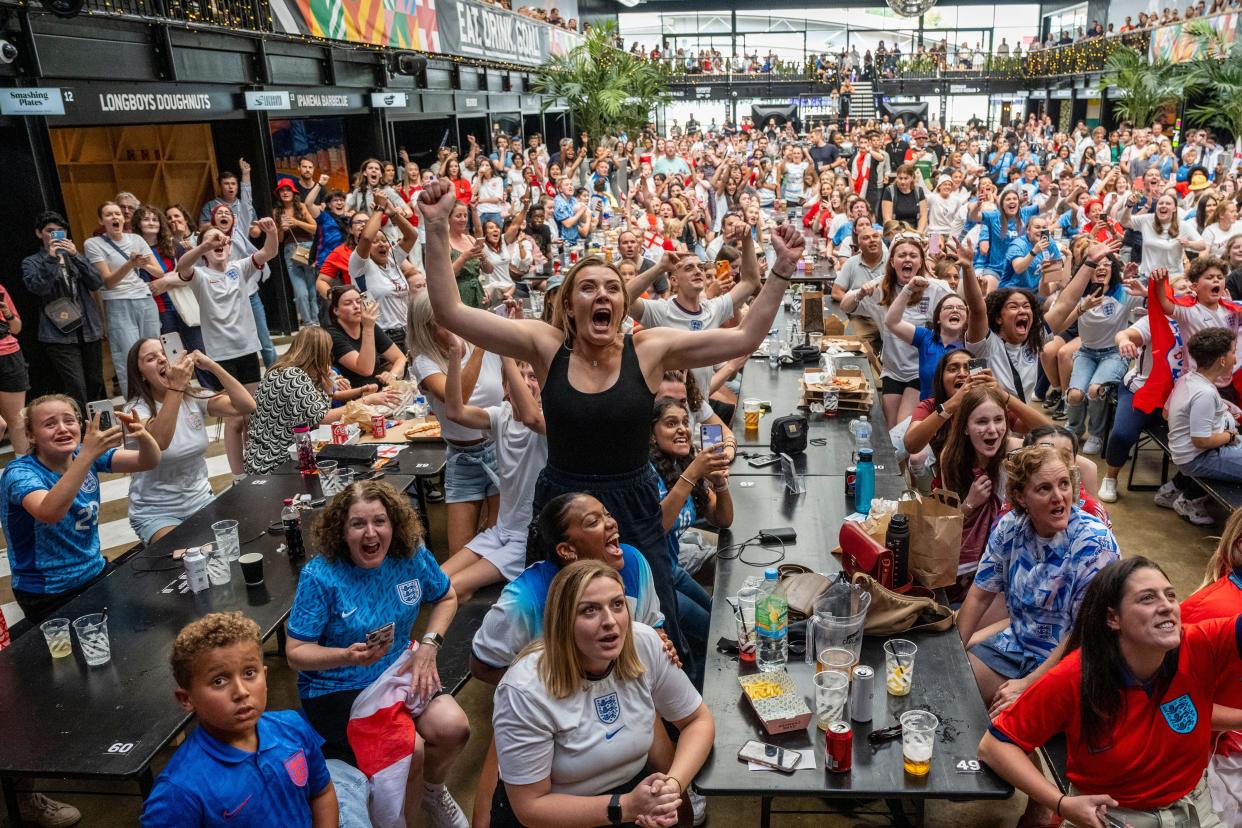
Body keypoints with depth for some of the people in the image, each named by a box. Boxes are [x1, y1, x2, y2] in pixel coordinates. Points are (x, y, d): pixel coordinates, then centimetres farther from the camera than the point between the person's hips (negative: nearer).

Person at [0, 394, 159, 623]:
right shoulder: (19, 473, -17)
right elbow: (49, 513, -38)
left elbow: (149, 462, -11)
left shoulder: (84, 456, -3)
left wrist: (143, 436, -33)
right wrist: (88, 454, -46)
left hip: (96, 573, 5)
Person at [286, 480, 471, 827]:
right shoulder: (319, 576, -19)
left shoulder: (412, 555, -8)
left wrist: (428, 646, -5)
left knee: (453, 727, -19)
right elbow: (296, 653, -15)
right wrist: (348, 656, -33)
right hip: (336, 688, -4)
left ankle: (432, 789, 17)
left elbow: (446, 598, 10)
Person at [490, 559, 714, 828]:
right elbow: (530, 806, -17)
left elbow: (699, 721, -2)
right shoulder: (525, 692, -25)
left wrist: (674, 785, -19)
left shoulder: (644, 644, -14)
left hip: (632, 789, 5)